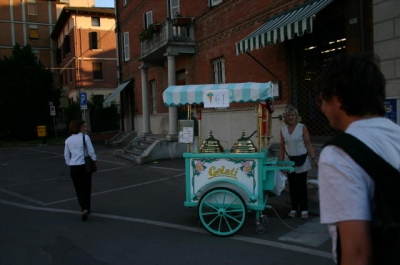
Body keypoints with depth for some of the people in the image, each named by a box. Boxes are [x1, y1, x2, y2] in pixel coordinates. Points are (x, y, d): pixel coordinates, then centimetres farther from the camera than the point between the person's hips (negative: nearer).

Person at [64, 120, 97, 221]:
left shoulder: (68, 140, 5)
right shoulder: (85, 137, -8)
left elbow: (66, 155, 8)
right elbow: (91, 151, -9)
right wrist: (95, 162, 4)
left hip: (73, 167, 3)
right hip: (84, 165, -3)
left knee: (79, 190, 8)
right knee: (86, 188, 13)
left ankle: (84, 209, -5)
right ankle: (87, 208, 21)